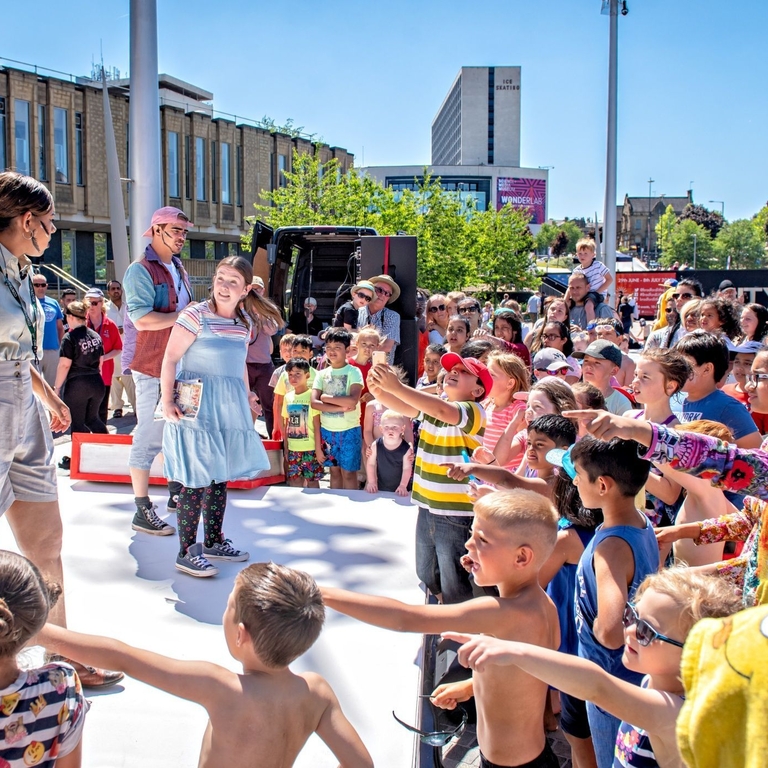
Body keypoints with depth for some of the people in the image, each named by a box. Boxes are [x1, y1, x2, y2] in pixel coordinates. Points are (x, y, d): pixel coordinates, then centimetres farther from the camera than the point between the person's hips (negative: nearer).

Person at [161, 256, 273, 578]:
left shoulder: (246, 321, 10)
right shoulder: (196, 315, -10)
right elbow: (170, 359, -11)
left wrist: (247, 396, 18)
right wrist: (167, 401, -17)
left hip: (230, 406, 7)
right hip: (197, 405, -7)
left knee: (221, 475, 13)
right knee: (196, 478, -5)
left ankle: (213, 541, 26)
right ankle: (186, 551, 4)